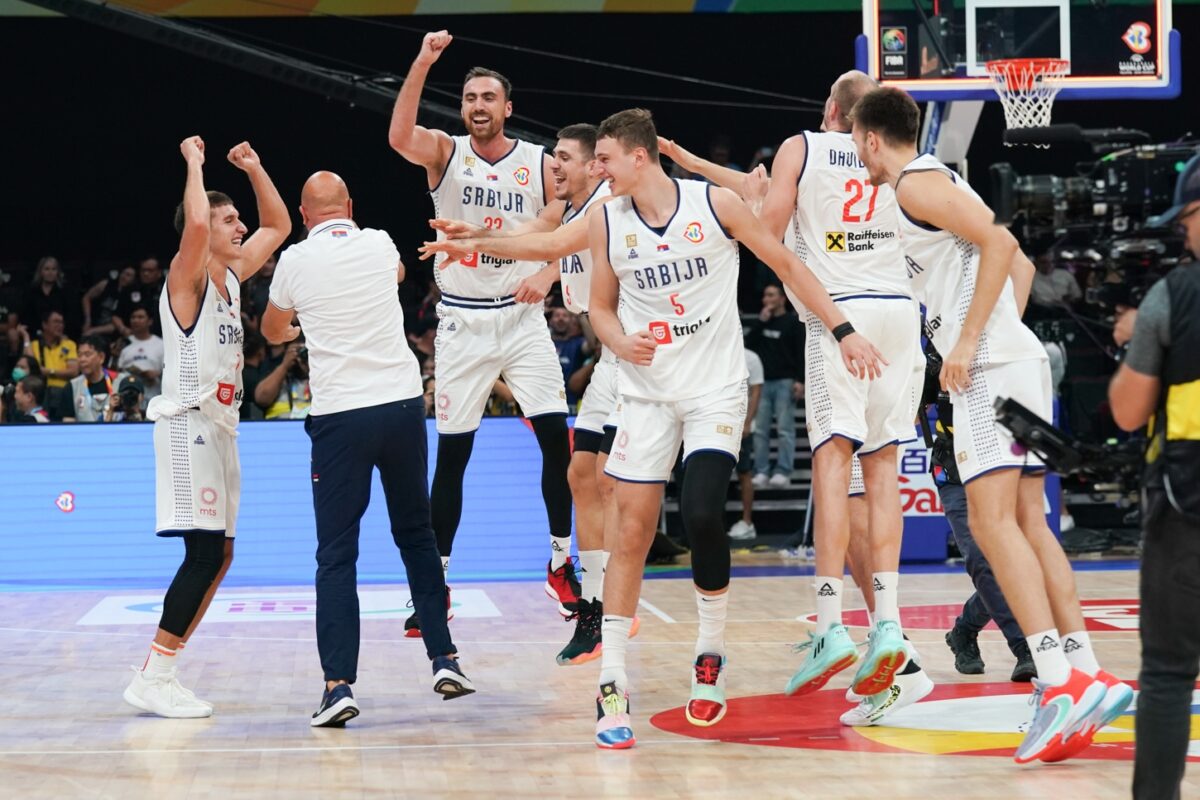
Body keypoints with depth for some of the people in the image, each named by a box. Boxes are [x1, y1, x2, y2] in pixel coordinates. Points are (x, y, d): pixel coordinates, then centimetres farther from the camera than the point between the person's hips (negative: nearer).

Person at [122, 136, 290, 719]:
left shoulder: (231, 276, 15)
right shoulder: (187, 276, -9)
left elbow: (278, 226, 27)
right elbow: (194, 223, -30)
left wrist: (254, 169, 16)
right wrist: (194, 163, -15)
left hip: (220, 426, 9)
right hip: (189, 425, -9)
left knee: (219, 555, 8)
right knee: (205, 553, -15)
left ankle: (162, 671, 12)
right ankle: (152, 679, -12)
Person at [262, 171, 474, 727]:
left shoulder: (295, 261, 0)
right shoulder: (380, 245, 6)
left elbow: (272, 331, 21)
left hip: (339, 415, -3)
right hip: (402, 405, 3)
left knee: (336, 555, 0)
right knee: (417, 537, 18)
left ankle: (339, 684, -10)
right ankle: (444, 661, 17)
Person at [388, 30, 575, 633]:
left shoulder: (540, 164, 1)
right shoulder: (445, 154, -2)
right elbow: (399, 137, -24)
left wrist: (547, 273, -16)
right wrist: (422, 66, -34)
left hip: (521, 317, 1)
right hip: (462, 319, -1)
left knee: (556, 437, -7)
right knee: (451, 453, 1)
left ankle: (561, 563, 7)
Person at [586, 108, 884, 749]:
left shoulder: (714, 203, -9)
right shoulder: (605, 223, -1)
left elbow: (786, 265, -1)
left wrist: (843, 332, -5)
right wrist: (622, 342, -12)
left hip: (716, 389, -3)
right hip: (646, 392, 3)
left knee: (701, 514, -19)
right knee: (631, 532, -3)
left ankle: (710, 654, 5)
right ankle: (612, 683, 4)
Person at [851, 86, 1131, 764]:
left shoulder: (916, 183, -5)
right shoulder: (940, 184, 24)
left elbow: (1000, 241, -18)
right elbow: (1022, 264, 27)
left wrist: (969, 340, -18)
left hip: (989, 370, -10)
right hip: (1018, 360, 10)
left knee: (992, 519, -15)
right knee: (1027, 521, 8)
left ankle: (1061, 683, -24)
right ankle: (1086, 673, 5)